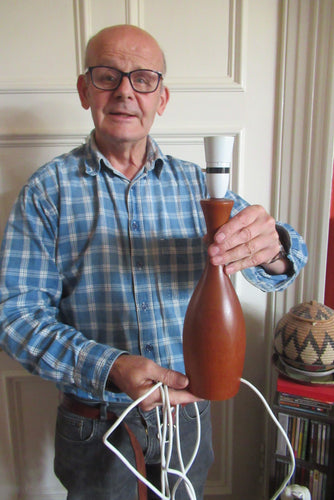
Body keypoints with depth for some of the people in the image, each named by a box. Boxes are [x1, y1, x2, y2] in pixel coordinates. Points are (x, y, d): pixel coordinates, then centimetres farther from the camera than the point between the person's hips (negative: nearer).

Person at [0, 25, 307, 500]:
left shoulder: (195, 183, -4)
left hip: (188, 412, 2)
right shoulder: (47, 191, -10)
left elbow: (280, 265, -11)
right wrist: (109, 368, -29)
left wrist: (273, 247, -35)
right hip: (95, 422, -1)